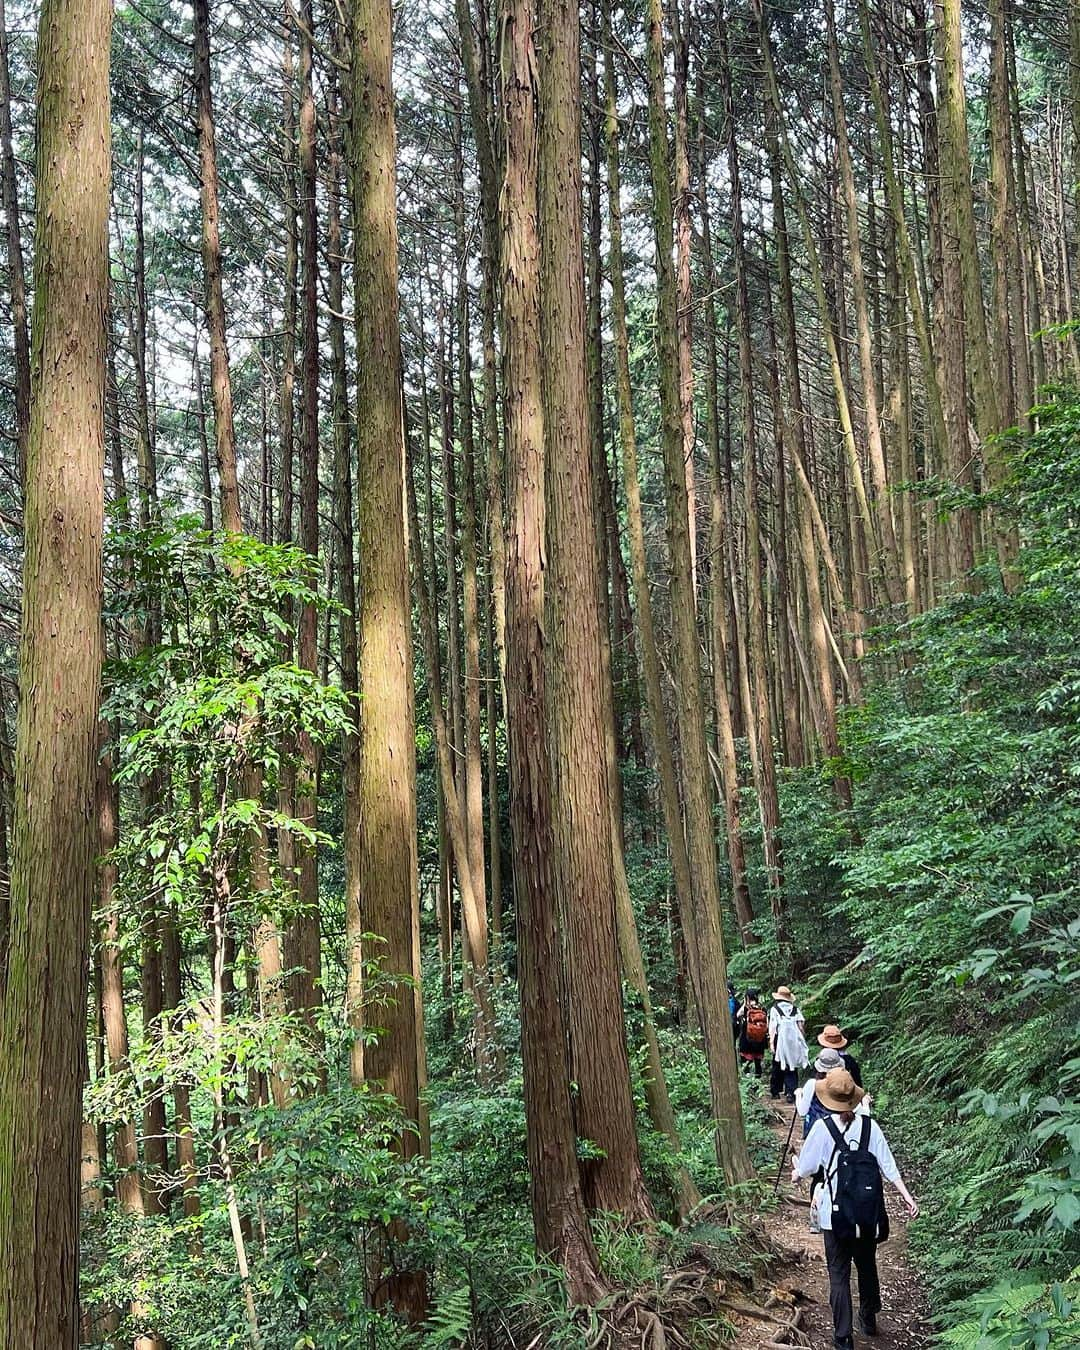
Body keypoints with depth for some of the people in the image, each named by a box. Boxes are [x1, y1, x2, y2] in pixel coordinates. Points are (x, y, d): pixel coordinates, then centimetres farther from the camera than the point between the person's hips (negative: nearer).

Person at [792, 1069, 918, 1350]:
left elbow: (805, 1167, -3)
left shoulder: (822, 1127, -12)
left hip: (836, 1215, -4)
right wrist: (906, 1195, 0)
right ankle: (869, 1320, 39)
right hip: (869, 1213, 4)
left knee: (839, 1274, 4)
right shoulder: (869, 1125, -4)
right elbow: (888, 1164, -5)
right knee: (867, 1266, 23)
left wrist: (796, 1173, 18)